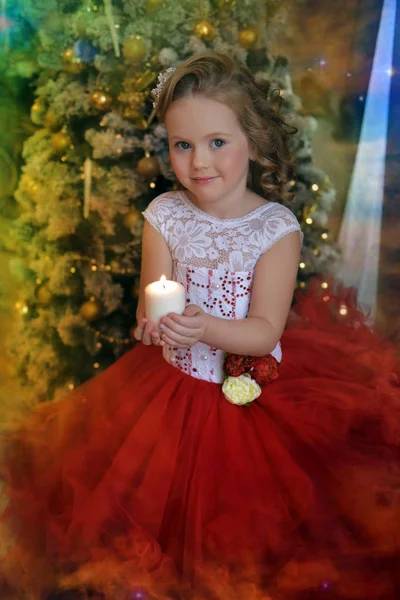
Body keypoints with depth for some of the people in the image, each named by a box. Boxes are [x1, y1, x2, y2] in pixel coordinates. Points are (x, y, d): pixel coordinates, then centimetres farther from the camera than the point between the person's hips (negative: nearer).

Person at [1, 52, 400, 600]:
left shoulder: (277, 227, -13)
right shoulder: (163, 215, -5)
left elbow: (265, 331, -15)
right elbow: (151, 311, -7)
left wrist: (204, 327, -33)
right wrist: (156, 322, -31)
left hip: (253, 389, -2)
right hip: (172, 385, 3)